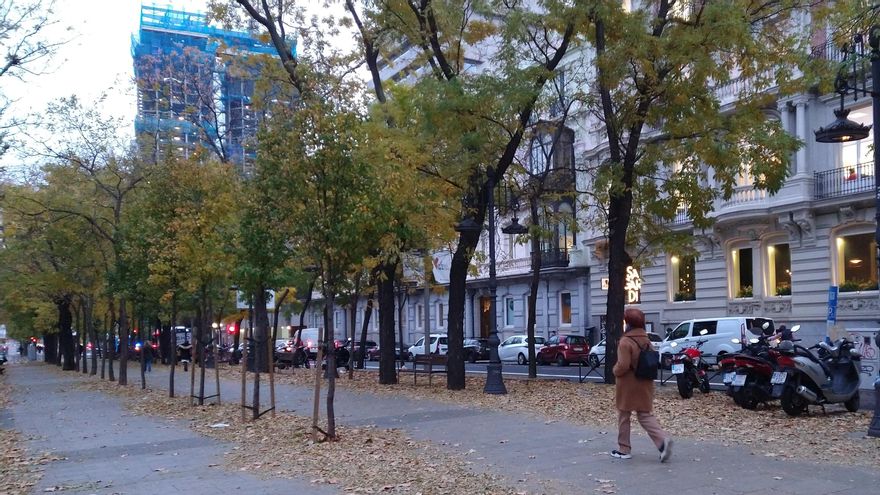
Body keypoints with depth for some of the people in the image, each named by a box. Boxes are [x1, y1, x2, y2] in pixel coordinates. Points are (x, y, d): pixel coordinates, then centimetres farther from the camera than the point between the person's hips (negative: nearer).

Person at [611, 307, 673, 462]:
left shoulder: (625, 342, -19)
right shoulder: (647, 341, 6)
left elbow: (623, 365, -25)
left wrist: (615, 371, -6)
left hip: (628, 386, -6)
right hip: (644, 385, 6)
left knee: (623, 417, 9)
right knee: (645, 415, 12)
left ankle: (624, 450, 17)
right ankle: (663, 440, -10)